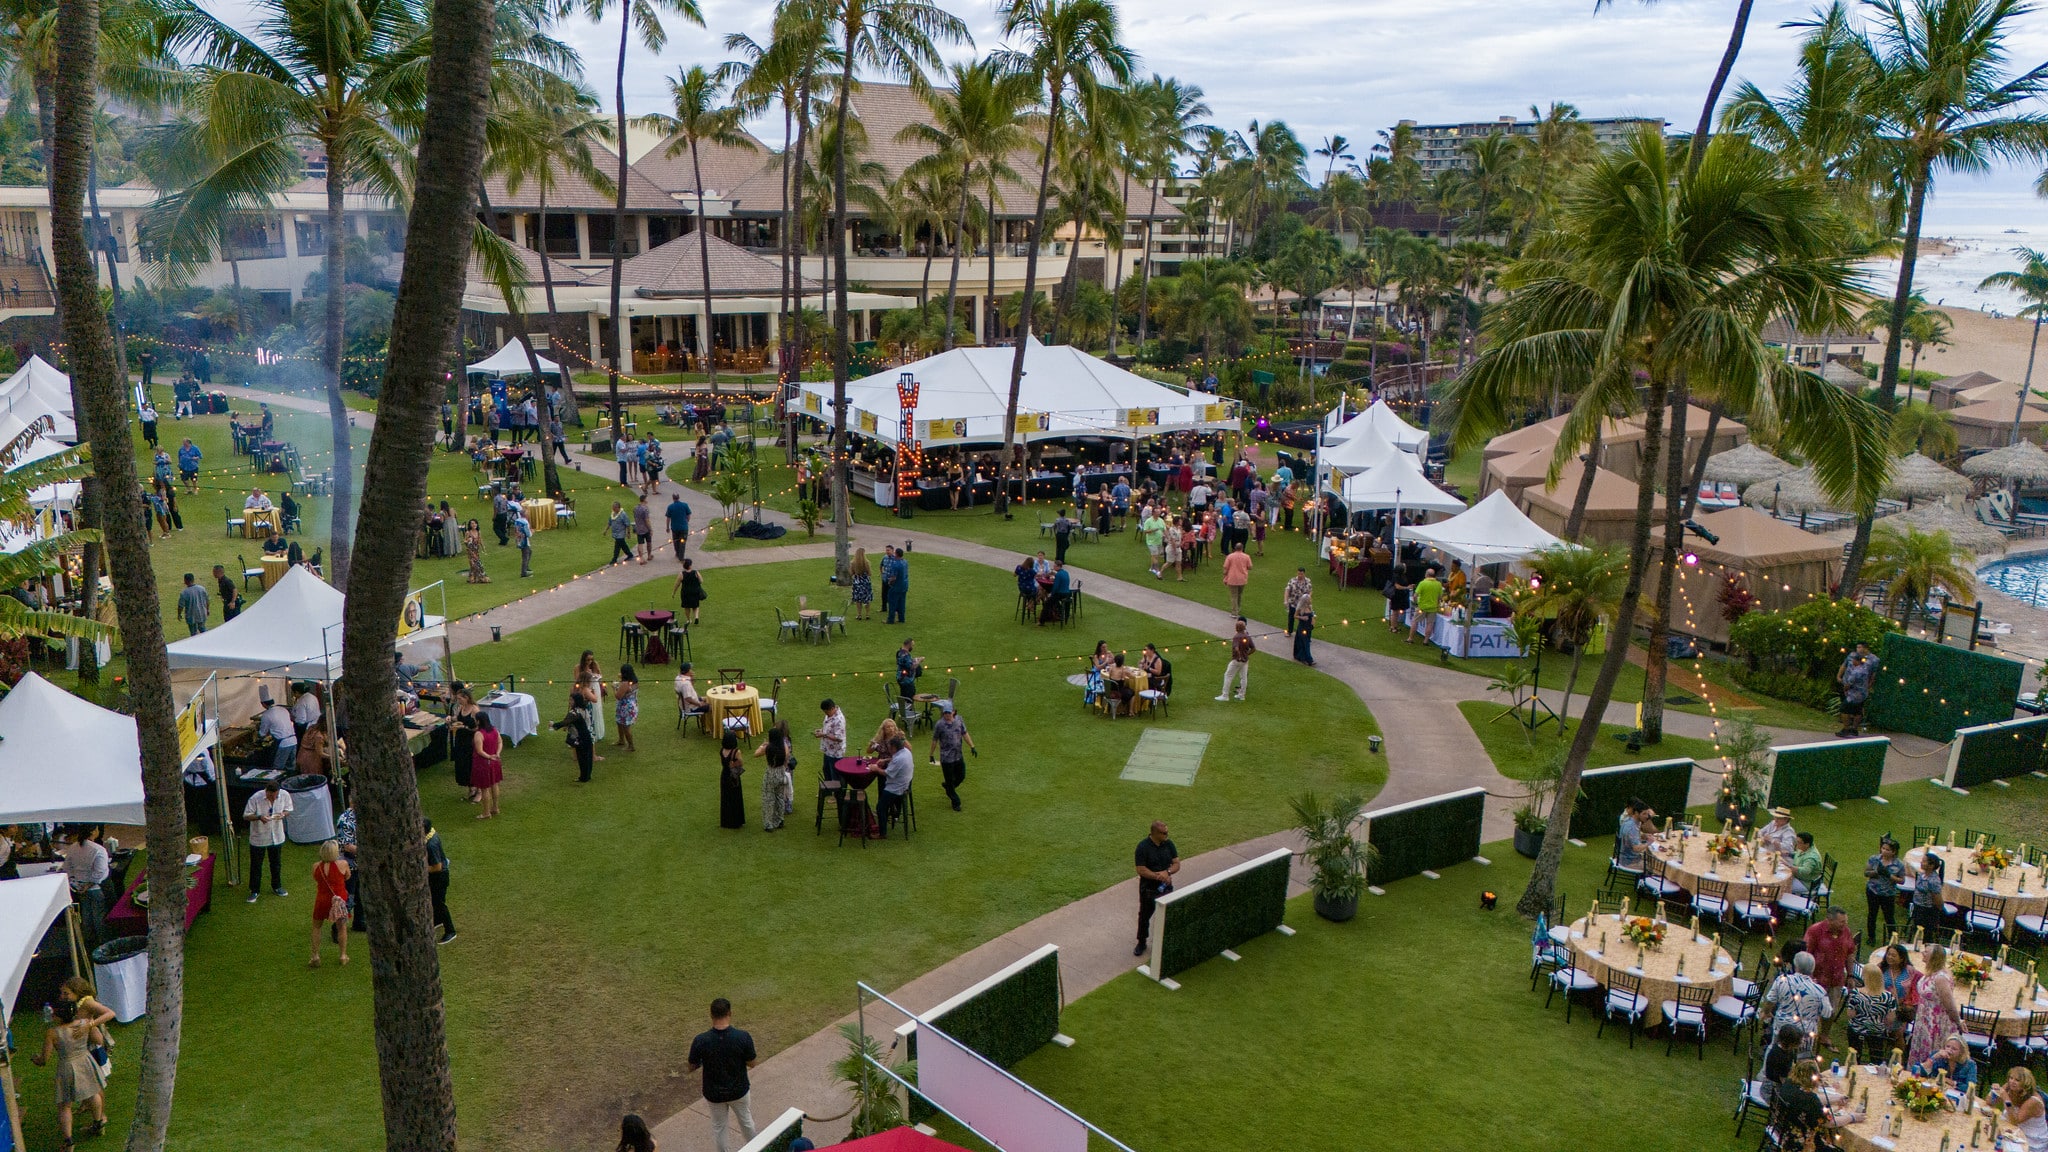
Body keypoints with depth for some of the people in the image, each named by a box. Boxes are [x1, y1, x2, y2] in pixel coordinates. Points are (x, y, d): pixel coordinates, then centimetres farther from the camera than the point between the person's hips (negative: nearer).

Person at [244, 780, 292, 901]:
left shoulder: (285, 795, -14)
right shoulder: (255, 798, -23)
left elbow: (288, 810, 2)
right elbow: (246, 816, -15)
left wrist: (283, 814, -21)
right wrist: (259, 817, -33)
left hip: (277, 836, 3)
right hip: (258, 838, -3)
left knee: (276, 863, 18)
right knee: (256, 865, 8)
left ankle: (276, 887, 36)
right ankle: (254, 891, 23)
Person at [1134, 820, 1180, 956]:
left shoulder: (1168, 844, -5)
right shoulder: (1143, 847, -19)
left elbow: (1177, 864, -3)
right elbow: (1141, 870, -21)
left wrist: (1167, 872, -23)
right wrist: (1158, 876, -27)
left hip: (1166, 887, 4)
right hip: (1148, 889, -4)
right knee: (1144, 916, 12)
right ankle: (1141, 942, 29)